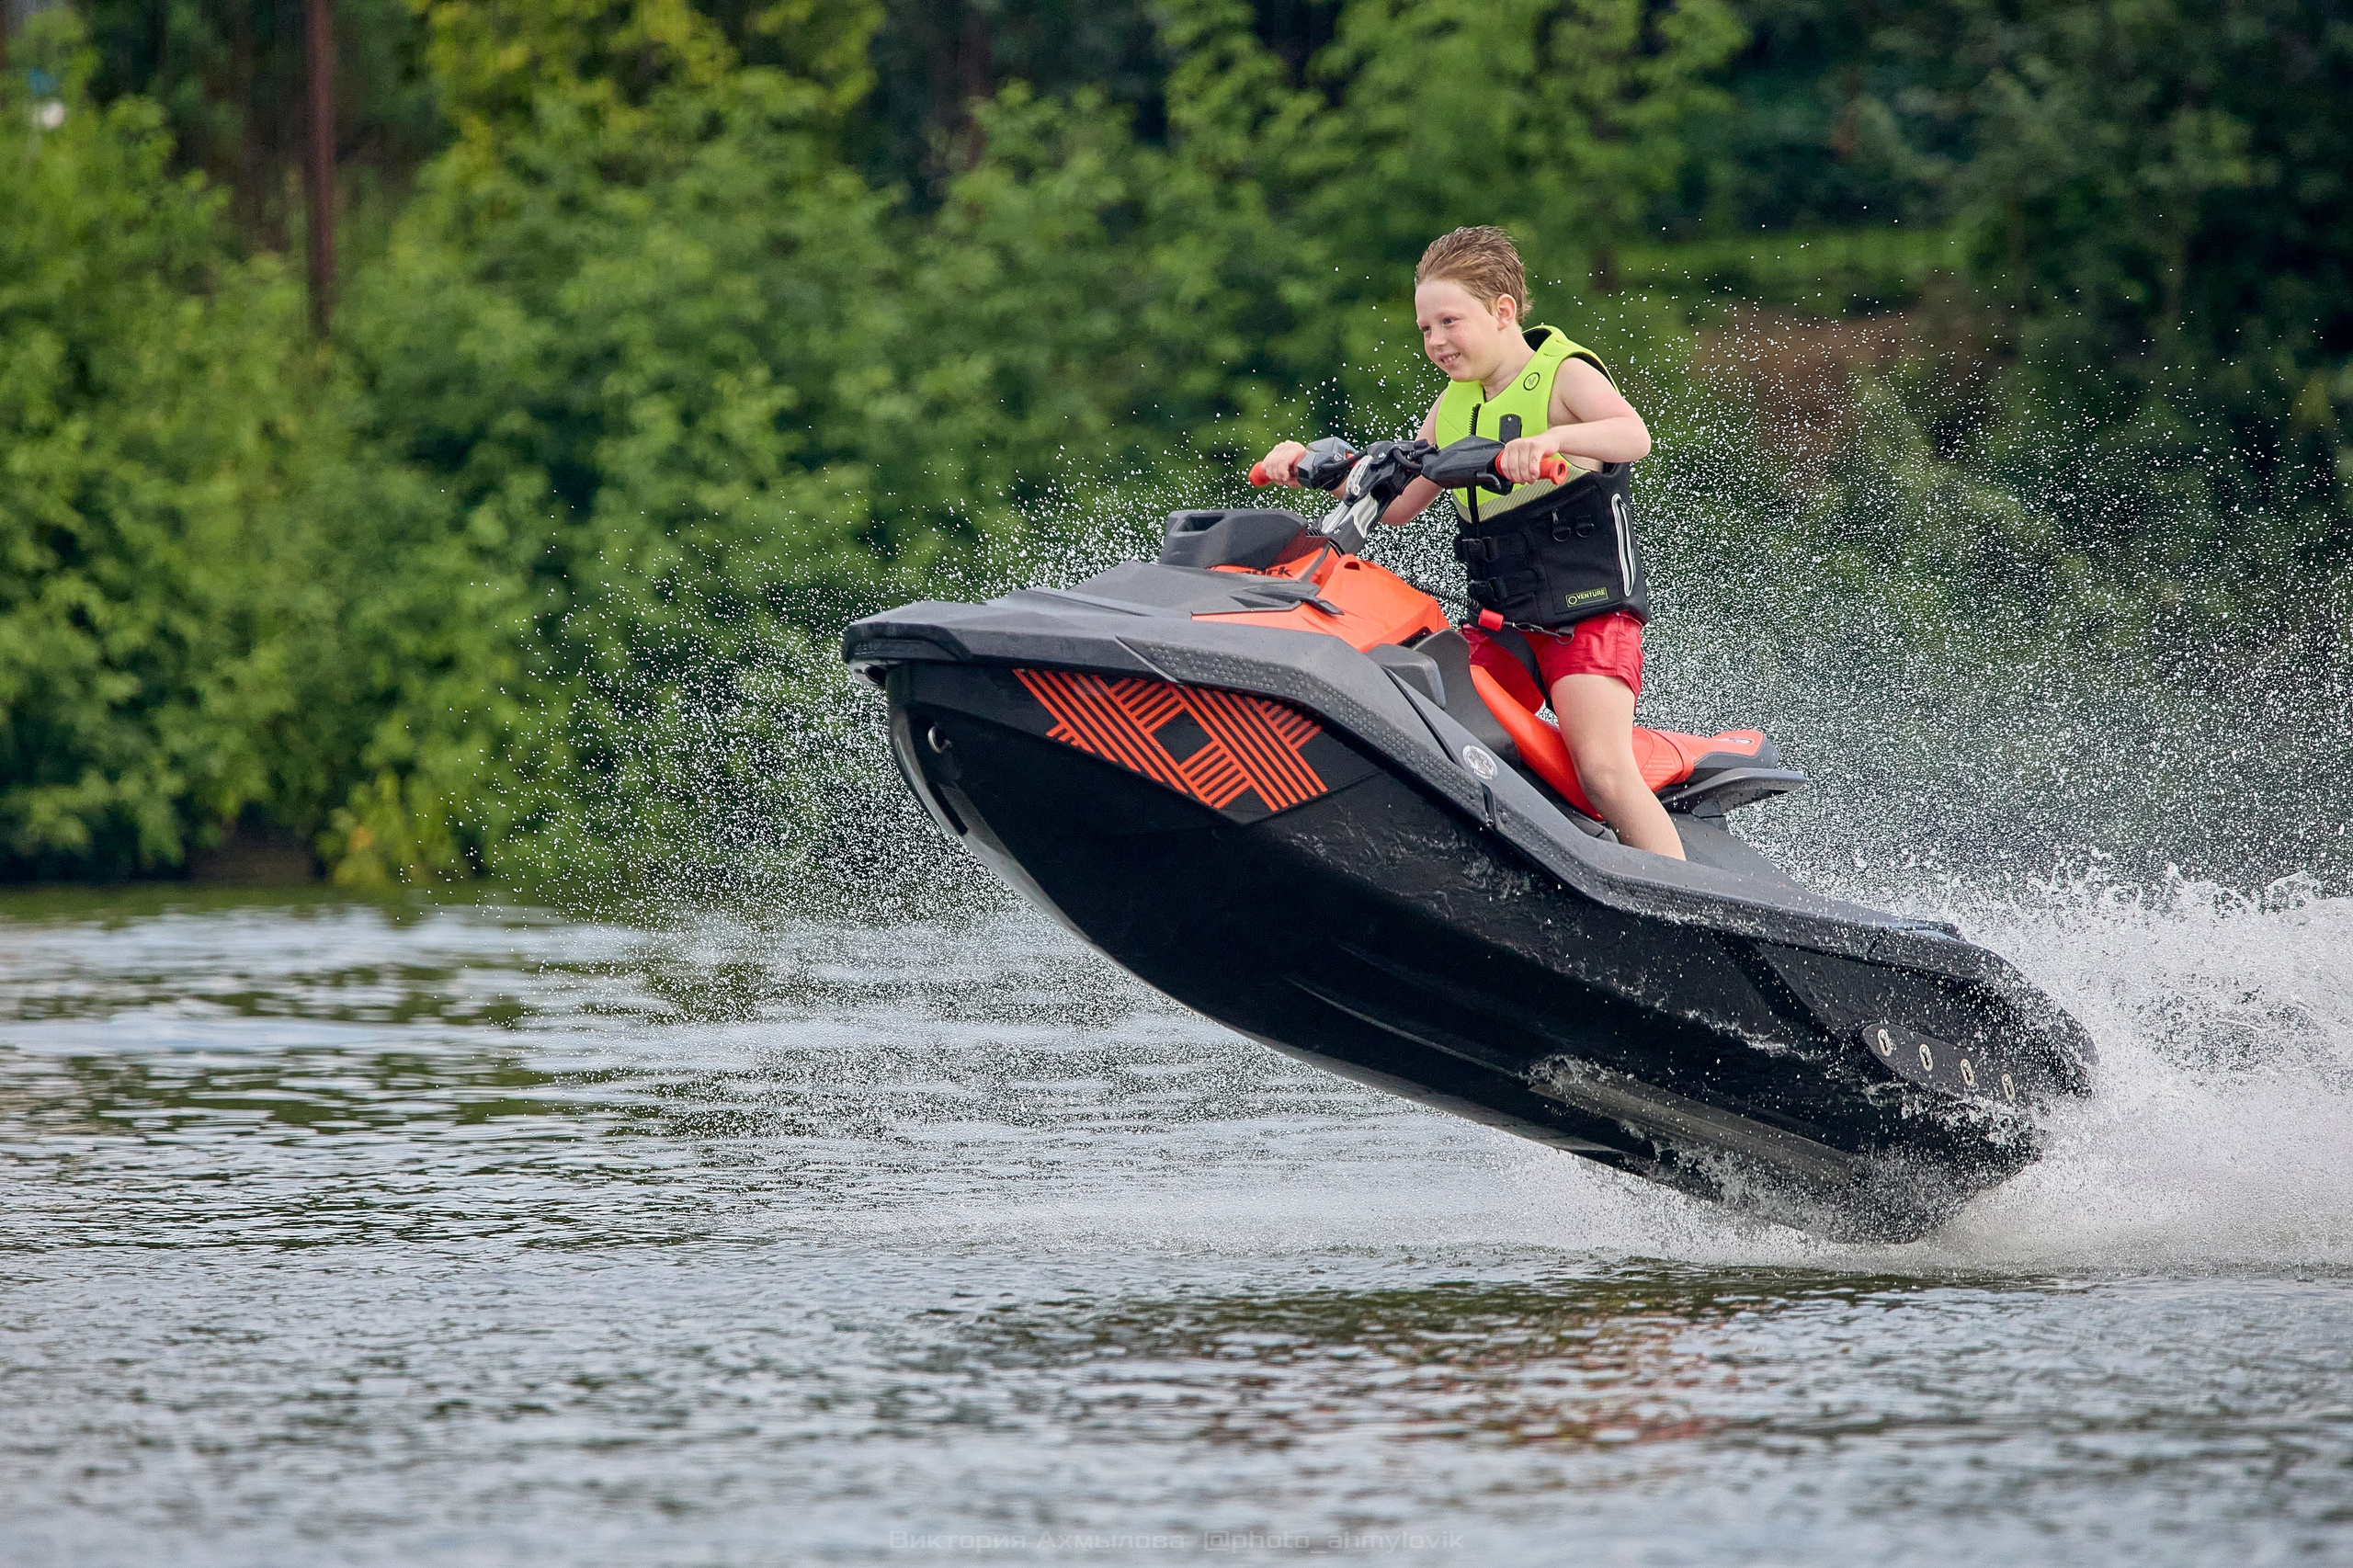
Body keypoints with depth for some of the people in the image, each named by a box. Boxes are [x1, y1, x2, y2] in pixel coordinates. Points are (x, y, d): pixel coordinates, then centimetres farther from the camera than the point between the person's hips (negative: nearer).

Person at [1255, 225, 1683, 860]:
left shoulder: (1565, 374, -6)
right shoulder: (1455, 405, 15)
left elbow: (1633, 434, -26)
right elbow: (1397, 504, 22)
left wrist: (1554, 438, -46)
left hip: (1590, 610, -7)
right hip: (1502, 623, 7)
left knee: (1602, 767, -22)